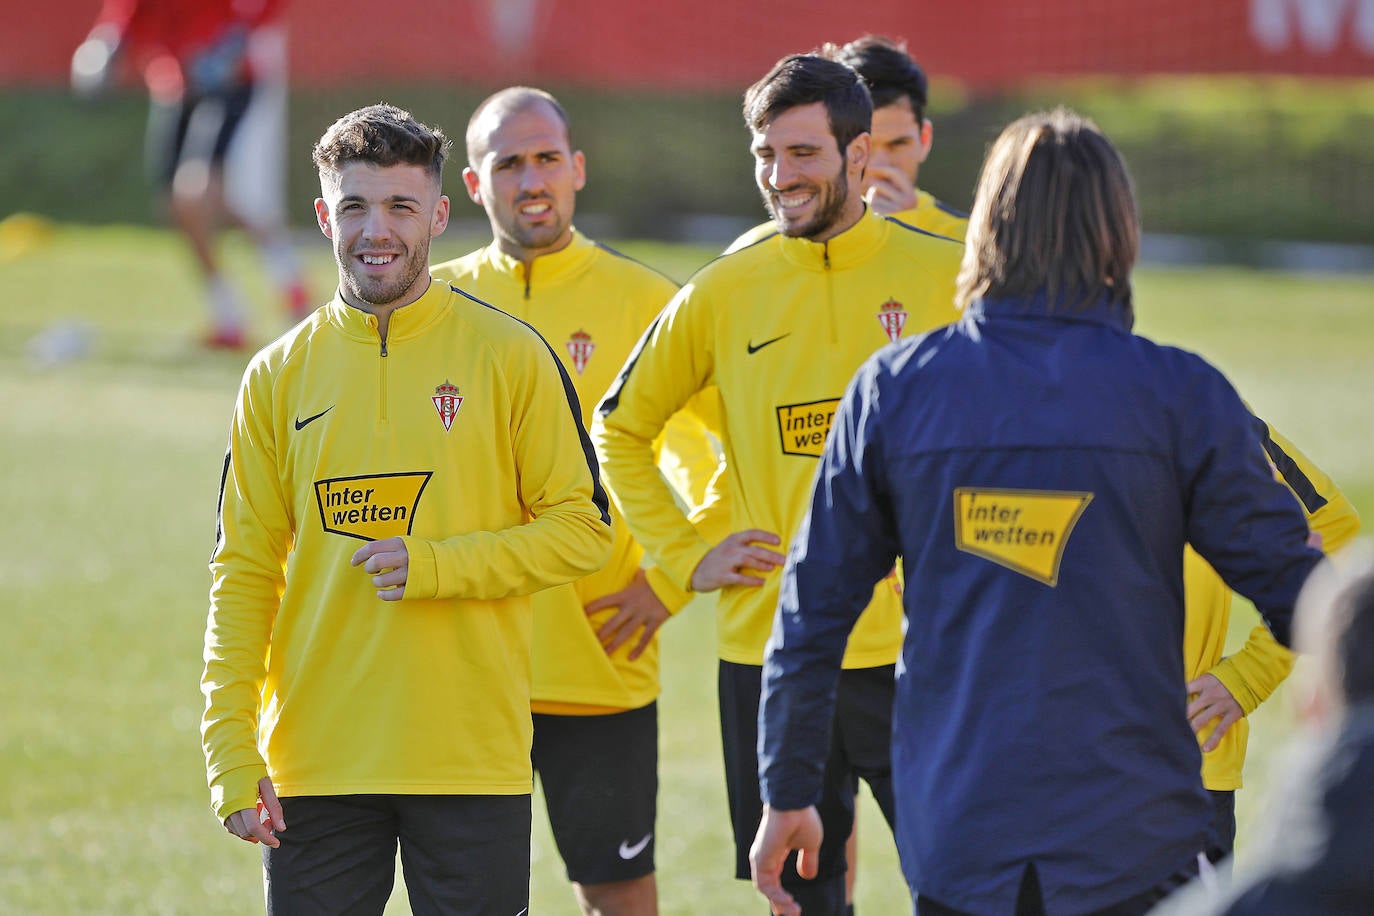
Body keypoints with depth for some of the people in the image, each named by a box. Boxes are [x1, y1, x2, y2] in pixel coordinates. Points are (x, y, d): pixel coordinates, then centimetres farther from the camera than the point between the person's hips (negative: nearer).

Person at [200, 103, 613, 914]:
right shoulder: (281, 376, 7)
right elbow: (244, 576, 6)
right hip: (315, 759, 2)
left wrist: (435, 566, -14)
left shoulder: (510, 356, 1)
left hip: (473, 754, -2)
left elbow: (584, 528, 1)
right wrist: (232, 754, -3)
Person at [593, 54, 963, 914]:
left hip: (913, 643, -2)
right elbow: (621, 429, 16)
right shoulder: (724, 292, 4)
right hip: (766, 646, 2)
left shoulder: (943, 275, -1)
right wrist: (686, 553, 7)